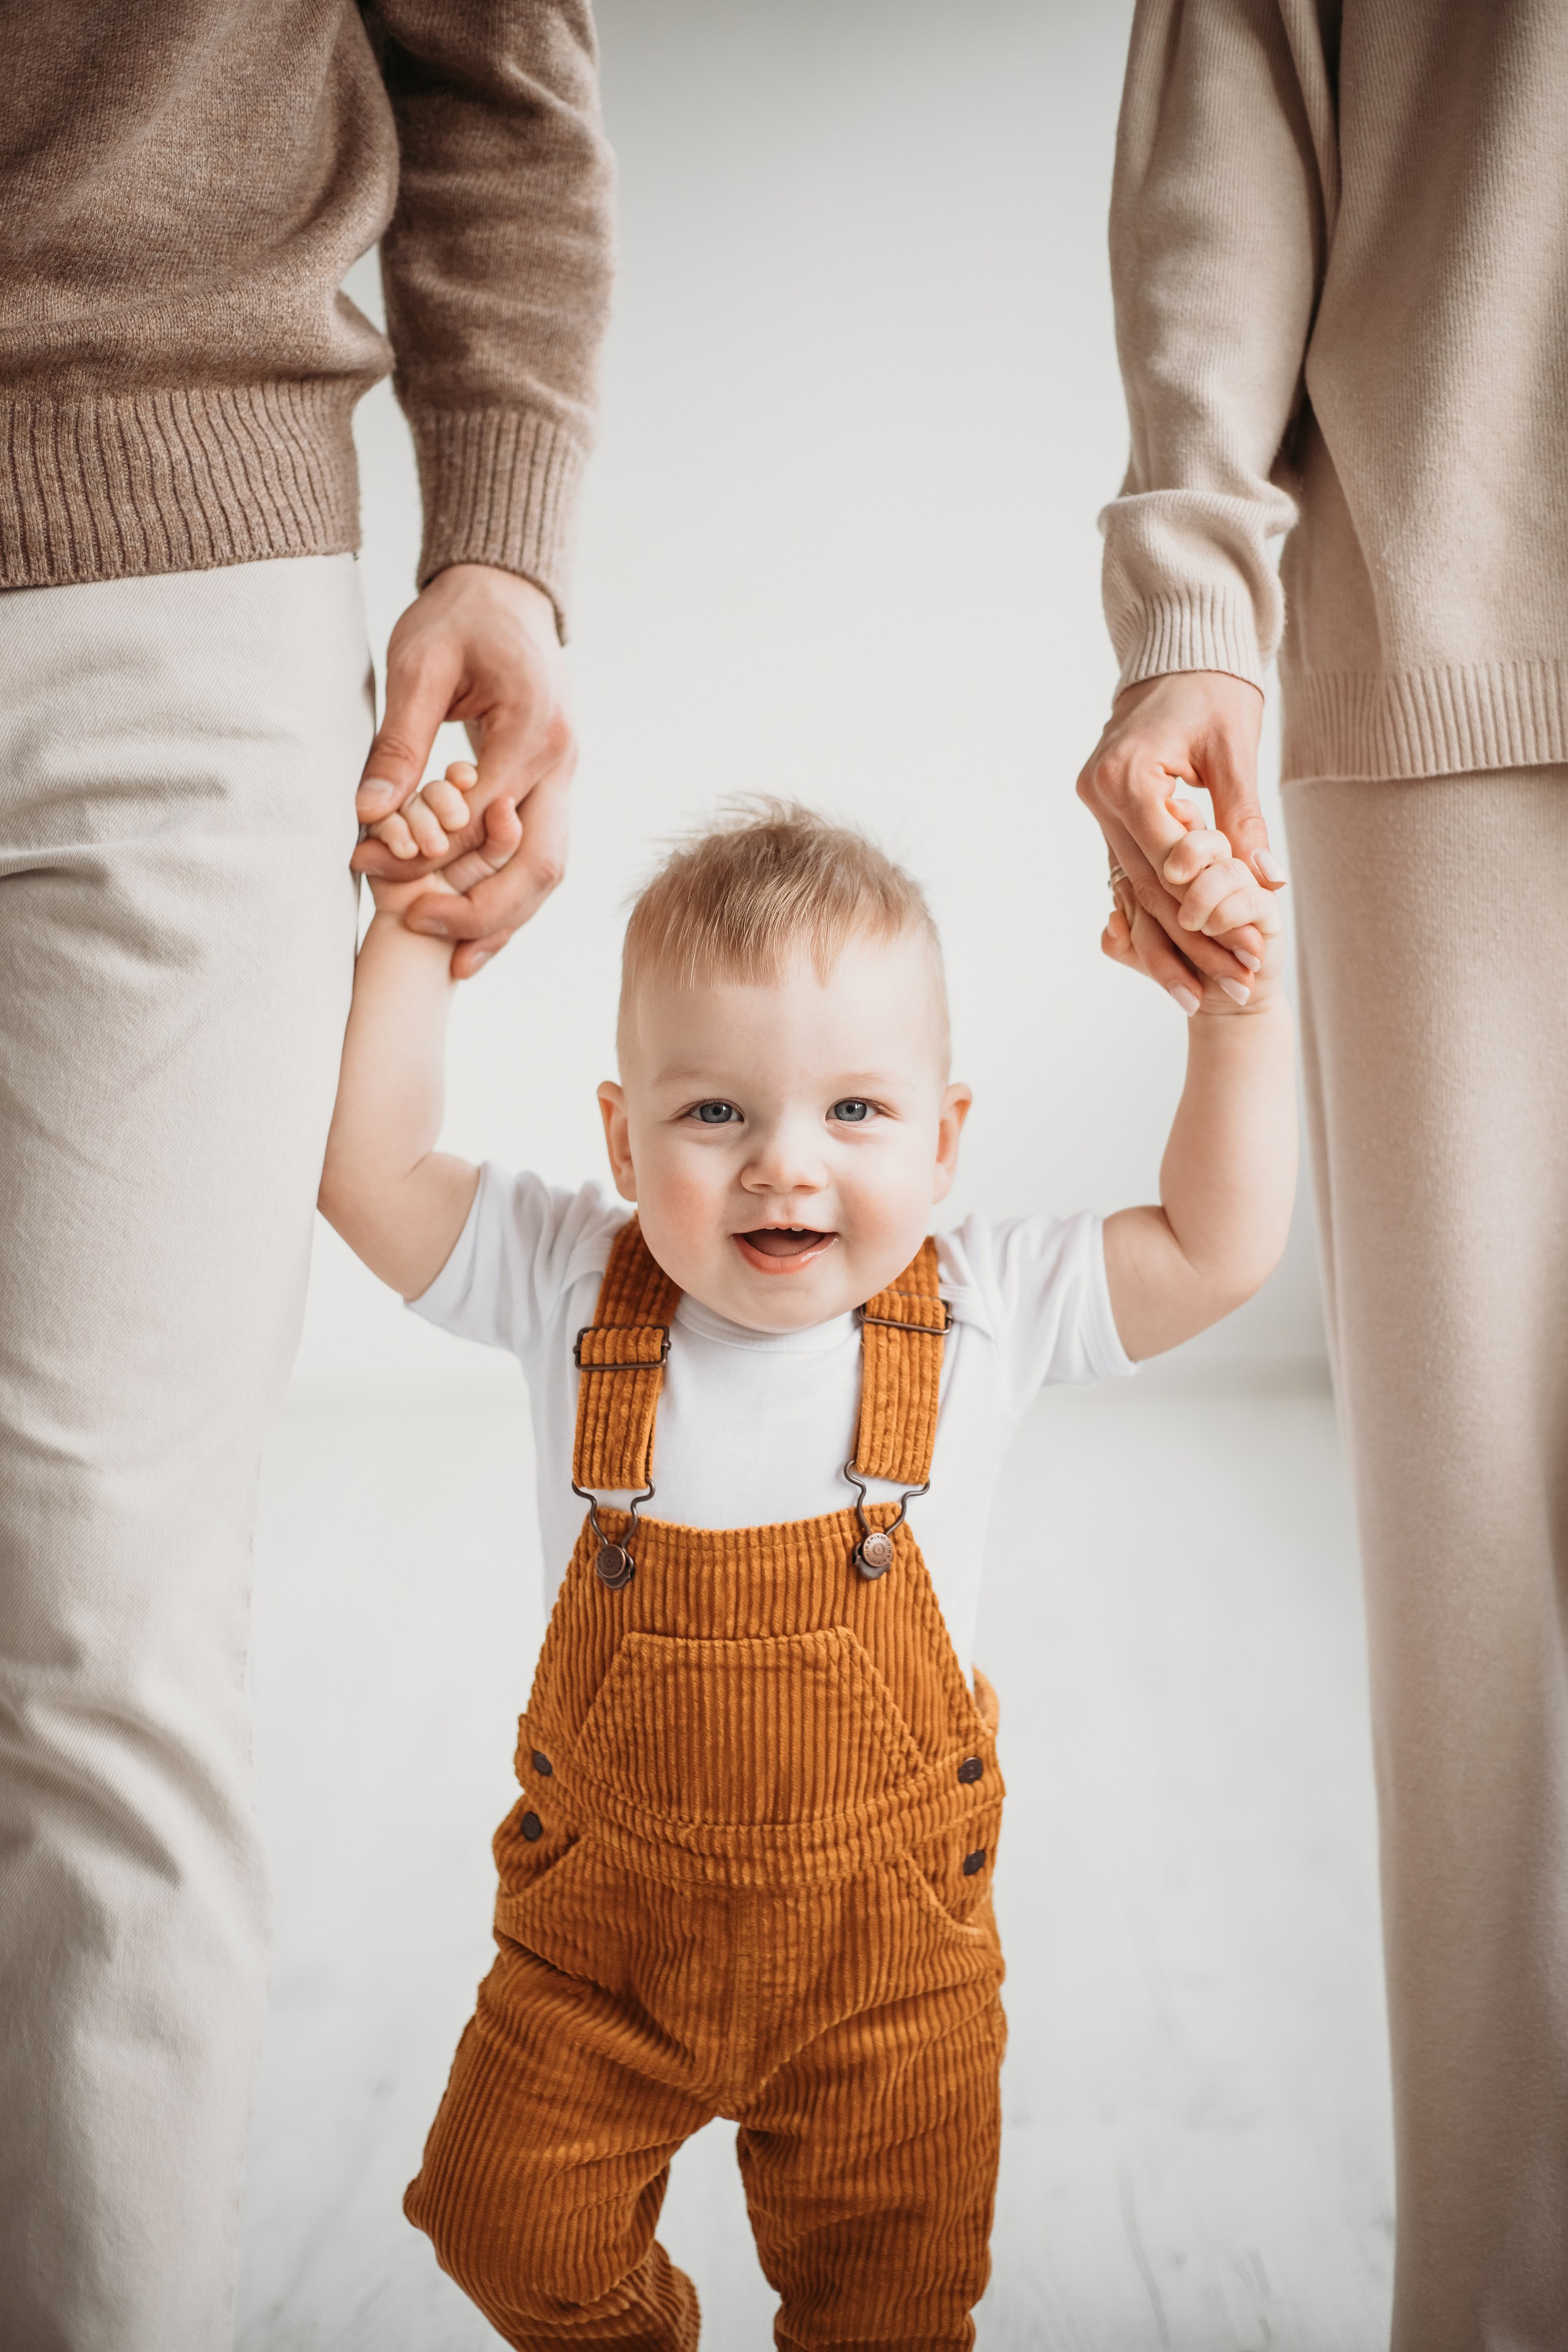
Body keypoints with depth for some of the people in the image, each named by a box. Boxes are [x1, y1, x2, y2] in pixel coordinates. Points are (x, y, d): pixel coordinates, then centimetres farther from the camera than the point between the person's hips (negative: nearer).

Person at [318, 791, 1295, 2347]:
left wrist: (1241, 1013, -15)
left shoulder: (981, 1312, -11)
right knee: (510, 2226, 12)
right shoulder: (574, 1287, -11)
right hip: (603, 1917, 1)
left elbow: (1221, 1249, -8)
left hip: (886, 1935, 0)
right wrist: (410, 937, -18)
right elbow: (364, 1171, -13)